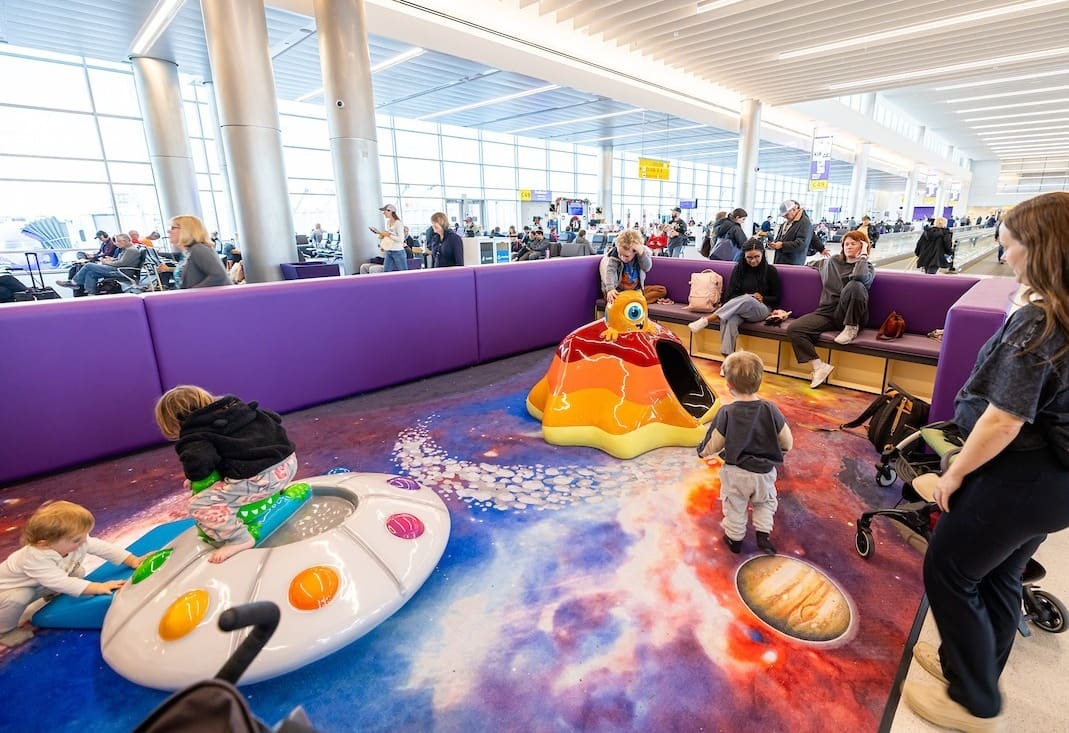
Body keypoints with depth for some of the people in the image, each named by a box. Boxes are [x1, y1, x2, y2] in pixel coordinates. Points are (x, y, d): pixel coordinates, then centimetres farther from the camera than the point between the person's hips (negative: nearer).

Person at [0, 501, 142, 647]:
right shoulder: (35, 559, -43)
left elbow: (103, 547, -17)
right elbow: (61, 582, -45)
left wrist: (133, 561, -25)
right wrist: (97, 587, -48)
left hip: (41, 586, 5)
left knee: (78, 572, -11)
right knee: (17, 599, -32)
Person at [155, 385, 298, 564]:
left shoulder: (195, 437, 1)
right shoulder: (237, 407, 21)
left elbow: (197, 460, -21)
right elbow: (273, 420, 26)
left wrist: (193, 478, 5)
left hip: (263, 477, -9)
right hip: (288, 461, 9)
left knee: (200, 505, -3)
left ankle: (238, 539, -1)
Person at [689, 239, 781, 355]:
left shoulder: (770, 271, 5)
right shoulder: (739, 268, 10)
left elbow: (776, 299, 9)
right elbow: (730, 293, 9)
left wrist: (763, 298, -10)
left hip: (762, 310, -1)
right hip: (737, 307, 1)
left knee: (747, 299, -39)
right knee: (730, 320, -38)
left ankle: (707, 320, -43)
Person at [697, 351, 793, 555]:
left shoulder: (726, 413, -20)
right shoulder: (770, 410, -17)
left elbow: (713, 446, -12)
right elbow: (788, 443, -6)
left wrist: (703, 451, 9)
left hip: (735, 473, -1)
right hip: (764, 472, 1)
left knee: (734, 507, 21)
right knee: (766, 501, 30)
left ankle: (734, 539, 36)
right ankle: (763, 534, 24)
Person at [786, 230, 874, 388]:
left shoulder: (867, 267, 8)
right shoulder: (833, 261, 21)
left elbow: (860, 277, -20)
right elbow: (811, 264, 44)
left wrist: (863, 255, -9)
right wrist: (823, 258, 30)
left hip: (848, 316, -4)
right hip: (826, 312, 4)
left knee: (855, 285, -35)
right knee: (793, 328, -23)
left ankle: (851, 328, -15)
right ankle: (819, 367, -25)